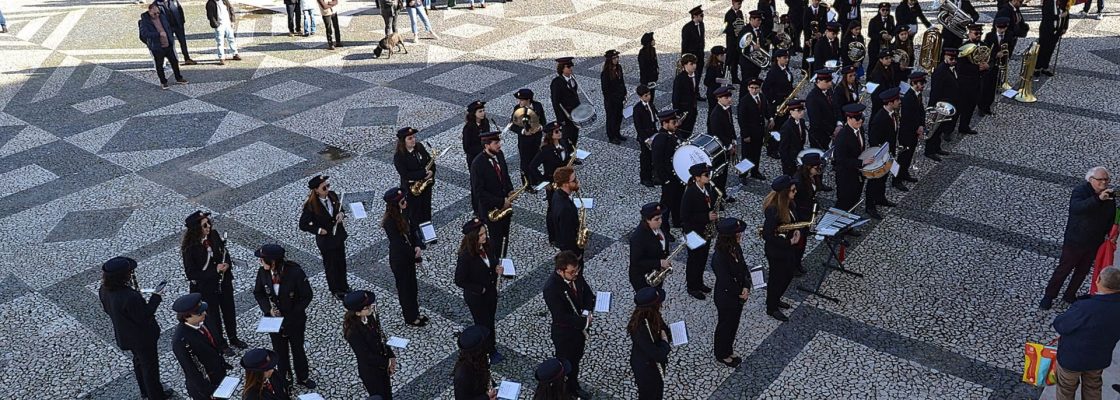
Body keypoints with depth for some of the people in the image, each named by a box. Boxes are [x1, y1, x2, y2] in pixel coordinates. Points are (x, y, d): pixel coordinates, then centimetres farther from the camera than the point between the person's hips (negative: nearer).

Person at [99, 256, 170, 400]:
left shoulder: (104, 291, -15)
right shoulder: (130, 297, -40)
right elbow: (144, 318, -28)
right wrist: (156, 298, -21)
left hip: (125, 336, 8)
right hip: (143, 338, -8)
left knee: (138, 361, 31)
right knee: (150, 366, 17)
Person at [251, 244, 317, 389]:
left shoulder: (295, 272, -26)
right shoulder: (262, 272, -15)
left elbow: (307, 295, -16)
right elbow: (258, 293, 1)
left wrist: (292, 314, -20)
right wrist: (268, 309, -16)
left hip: (295, 321, -2)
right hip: (274, 320, 2)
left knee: (298, 348, 18)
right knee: (280, 350, 17)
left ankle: (303, 377, 40)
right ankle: (284, 378, 38)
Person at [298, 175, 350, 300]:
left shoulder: (333, 195, -11)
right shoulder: (311, 205, -25)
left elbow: (340, 209, 8)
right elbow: (303, 225, -15)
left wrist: (341, 214, -14)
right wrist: (318, 230, -19)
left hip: (339, 234, 5)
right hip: (325, 239, -5)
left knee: (342, 262, 21)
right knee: (331, 265, 16)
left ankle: (343, 286, 45)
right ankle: (335, 290, 39)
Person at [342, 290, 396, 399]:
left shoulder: (371, 318, -10)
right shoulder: (353, 332, -31)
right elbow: (366, 356, -25)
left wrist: (391, 357, -8)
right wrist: (387, 363, -15)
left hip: (383, 366, 6)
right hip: (370, 371, -6)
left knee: (388, 396, 22)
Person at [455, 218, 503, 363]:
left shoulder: (486, 245, -13)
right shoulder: (465, 256, -31)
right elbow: (459, 281, -23)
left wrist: (497, 267, -14)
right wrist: (480, 289, -19)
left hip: (491, 291, 6)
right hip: (476, 297, -6)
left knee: (490, 320, 25)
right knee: (483, 325, 16)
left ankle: (491, 348, 48)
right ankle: (485, 352, 41)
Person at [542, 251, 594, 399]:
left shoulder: (576, 276, -13)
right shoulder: (551, 288, -34)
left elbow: (588, 294, 0)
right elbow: (561, 317, -33)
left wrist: (587, 312, -17)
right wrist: (584, 322, -27)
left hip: (579, 328, 7)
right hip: (563, 333, -7)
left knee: (576, 359, 28)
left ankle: (573, 386, 53)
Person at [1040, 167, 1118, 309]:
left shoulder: (1110, 196, 0)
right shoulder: (1080, 191, -19)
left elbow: (1112, 218, 13)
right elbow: (1077, 207, -40)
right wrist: (1098, 199, -49)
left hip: (1094, 243, 6)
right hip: (1075, 241, -6)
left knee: (1083, 271, 17)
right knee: (1064, 269, 4)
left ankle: (1070, 295, 34)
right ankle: (1049, 296, 17)